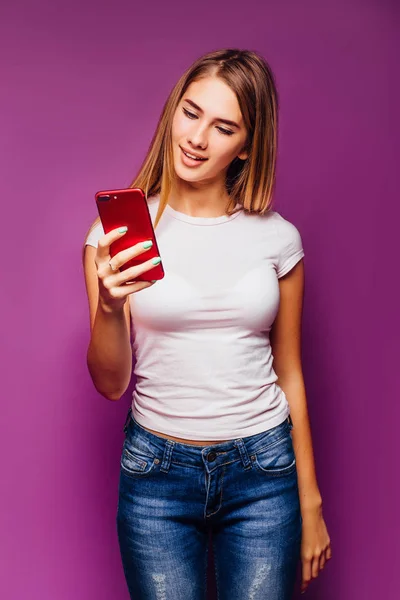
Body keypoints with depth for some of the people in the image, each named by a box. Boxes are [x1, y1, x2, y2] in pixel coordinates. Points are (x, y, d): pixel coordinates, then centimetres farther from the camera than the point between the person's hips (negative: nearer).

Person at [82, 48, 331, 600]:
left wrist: (310, 501, 7)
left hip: (263, 470, 1)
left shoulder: (277, 237, -3)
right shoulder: (118, 232, -6)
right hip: (158, 471, 0)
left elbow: (289, 372, 5)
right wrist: (109, 308, -28)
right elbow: (110, 384, -8)